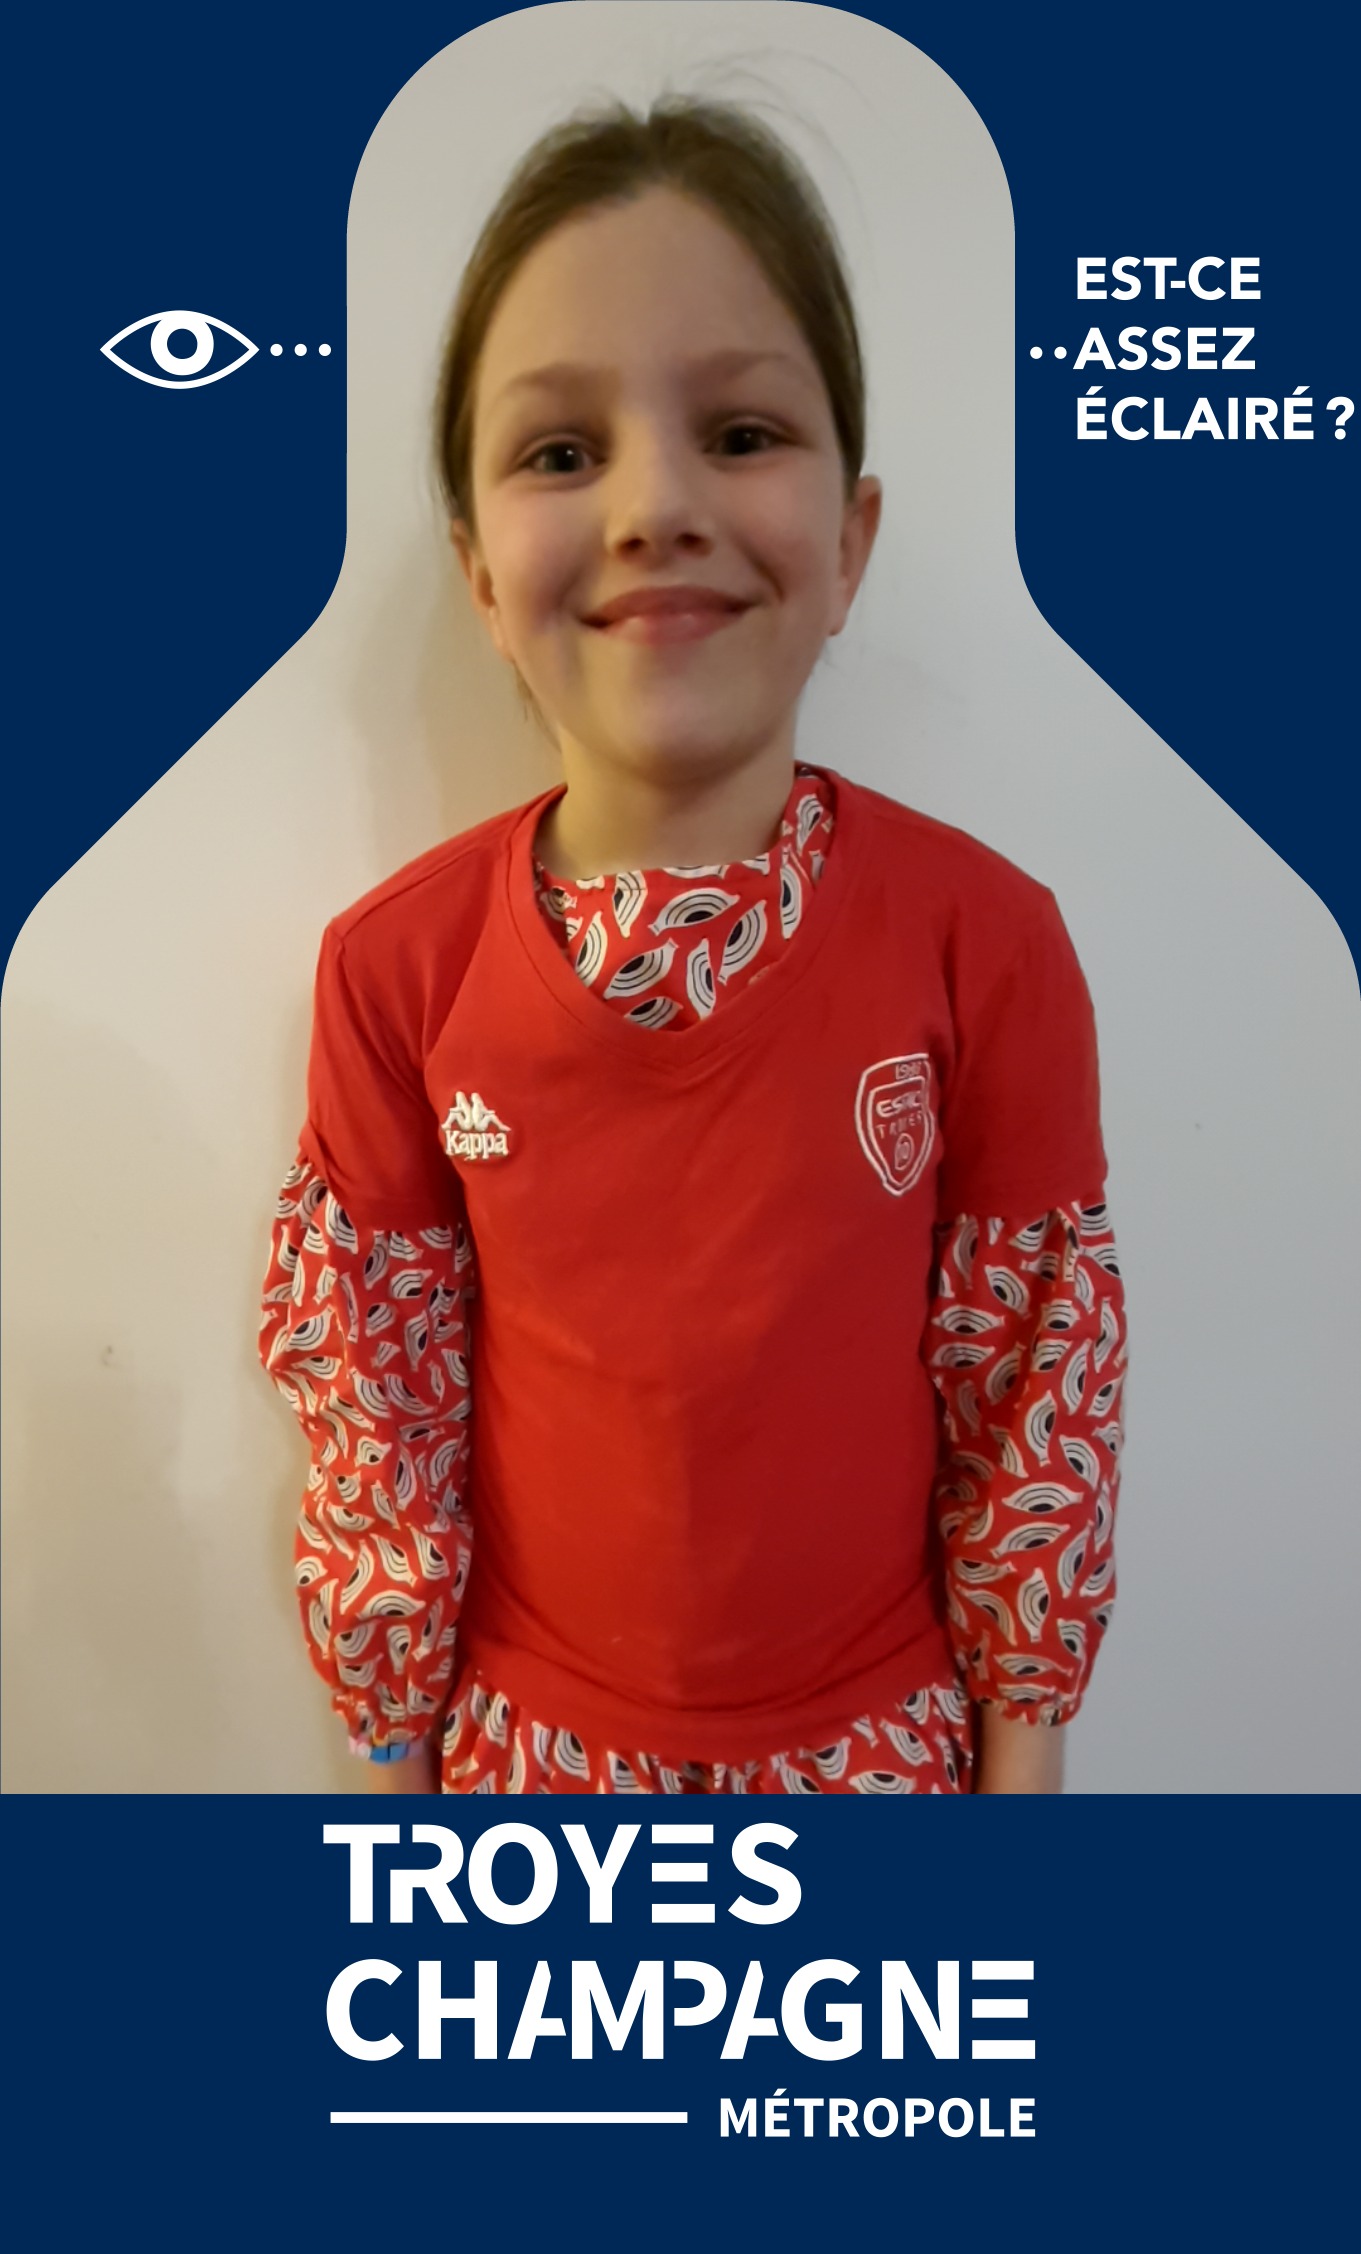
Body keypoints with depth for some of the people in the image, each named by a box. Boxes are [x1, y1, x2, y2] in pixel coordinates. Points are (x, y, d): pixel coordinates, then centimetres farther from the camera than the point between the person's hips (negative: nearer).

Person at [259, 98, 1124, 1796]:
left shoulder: (983, 940, -18)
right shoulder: (396, 967, -15)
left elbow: (1037, 1367, -8)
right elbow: (369, 1378, -5)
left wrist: (1024, 1729, 1)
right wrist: (393, 1735, 4)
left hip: (880, 1725, 0)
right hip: (528, 1732, 1)